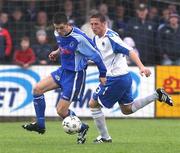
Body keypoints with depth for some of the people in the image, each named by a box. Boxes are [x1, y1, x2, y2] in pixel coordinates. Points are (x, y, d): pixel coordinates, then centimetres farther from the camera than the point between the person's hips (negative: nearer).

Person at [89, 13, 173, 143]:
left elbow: (130, 52, -27)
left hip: (116, 78, -10)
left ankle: (105, 137, 9)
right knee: (127, 109, 20)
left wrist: (141, 67, -38)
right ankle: (157, 95, 17)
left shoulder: (111, 37, -20)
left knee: (93, 104, 0)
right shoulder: (97, 38, 7)